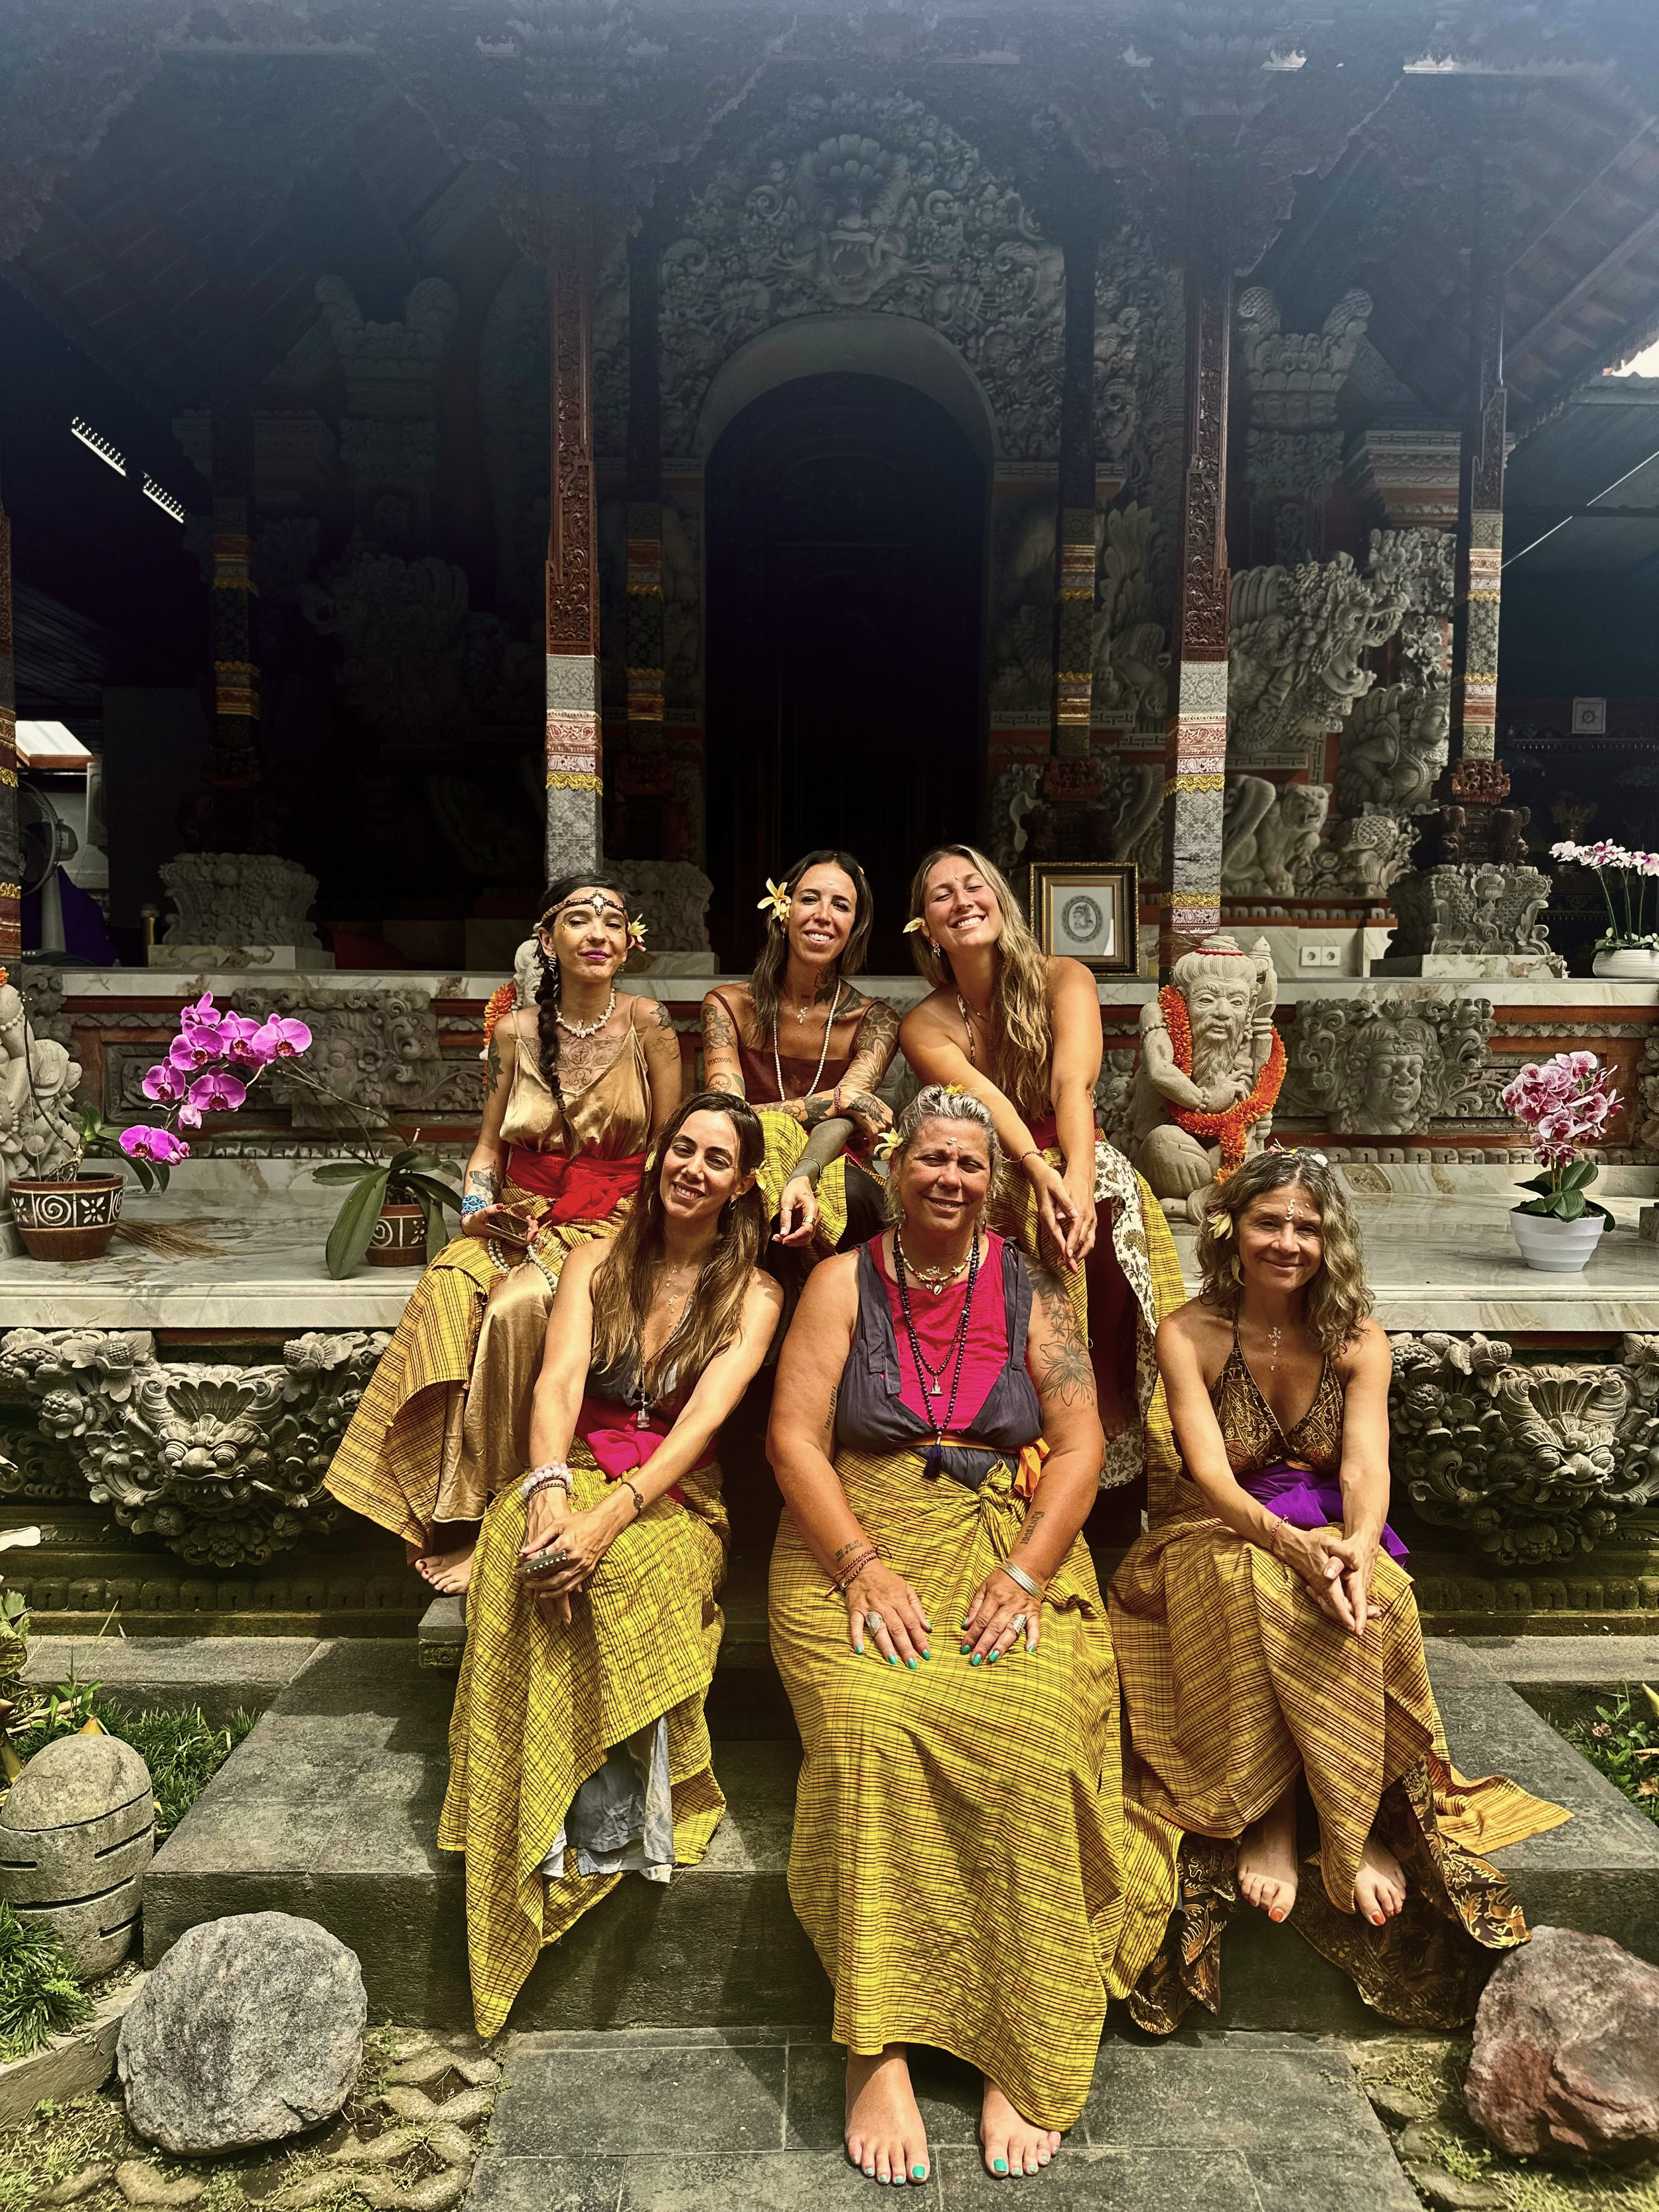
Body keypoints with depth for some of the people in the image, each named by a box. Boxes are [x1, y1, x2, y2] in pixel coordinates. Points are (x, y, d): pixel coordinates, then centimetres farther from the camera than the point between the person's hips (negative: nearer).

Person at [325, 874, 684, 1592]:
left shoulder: (647, 1024, -2)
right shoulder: (515, 1031, 6)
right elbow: (488, 1146, 14)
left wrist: (635, 1236, -12)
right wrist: (478, 1208, -5)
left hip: (611, 1223, -3)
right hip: (519, 1217, 3)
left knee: (516, 1306, -32)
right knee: (446, 1292, -27)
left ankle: (484, 1520, -18)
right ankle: (441, 1520, -20)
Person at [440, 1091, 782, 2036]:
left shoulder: (754, 1294, 2)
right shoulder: (599, 1263, 9)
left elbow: (702, 1419, -13)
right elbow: (559, 1381, -6)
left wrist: (610, 1515, -30)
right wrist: (549, 1489, -28)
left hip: (678, 1498, -2)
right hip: (578, 1472, 2)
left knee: (618, 1570, -35)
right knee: (525, 1554, -32)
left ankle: (609, 1806, -25)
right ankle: (596, 1809, -28)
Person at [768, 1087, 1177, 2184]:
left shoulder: (1032, 1292, 8)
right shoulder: (844, 1282, 6)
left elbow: (1079, 1445, 3)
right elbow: (795, 1437, -2)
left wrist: (1023, 1575, -12)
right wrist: (863, 1567, -15)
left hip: (1008, 1549, 1)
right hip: (860, 1548, 0)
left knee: (1029, 1734, -26)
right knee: (871, 1723, -28)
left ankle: (1019, 2058, -12)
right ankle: (879, 2053, -17)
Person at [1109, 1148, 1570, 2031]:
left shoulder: (1357, 1340, -1)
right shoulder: (1189, 1335, -9)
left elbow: (1366, 1468, -13)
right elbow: (1211, 1474, -18)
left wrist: (1356, 1546, -37)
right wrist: (1293, 1543, -37)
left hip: (1332, 1538, 2)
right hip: (1219, 1537, -2)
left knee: (1366, 1600, -32)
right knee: (1250, 1584, -36)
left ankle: (1358, 1820, -20)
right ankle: (1268, 1819, -25)